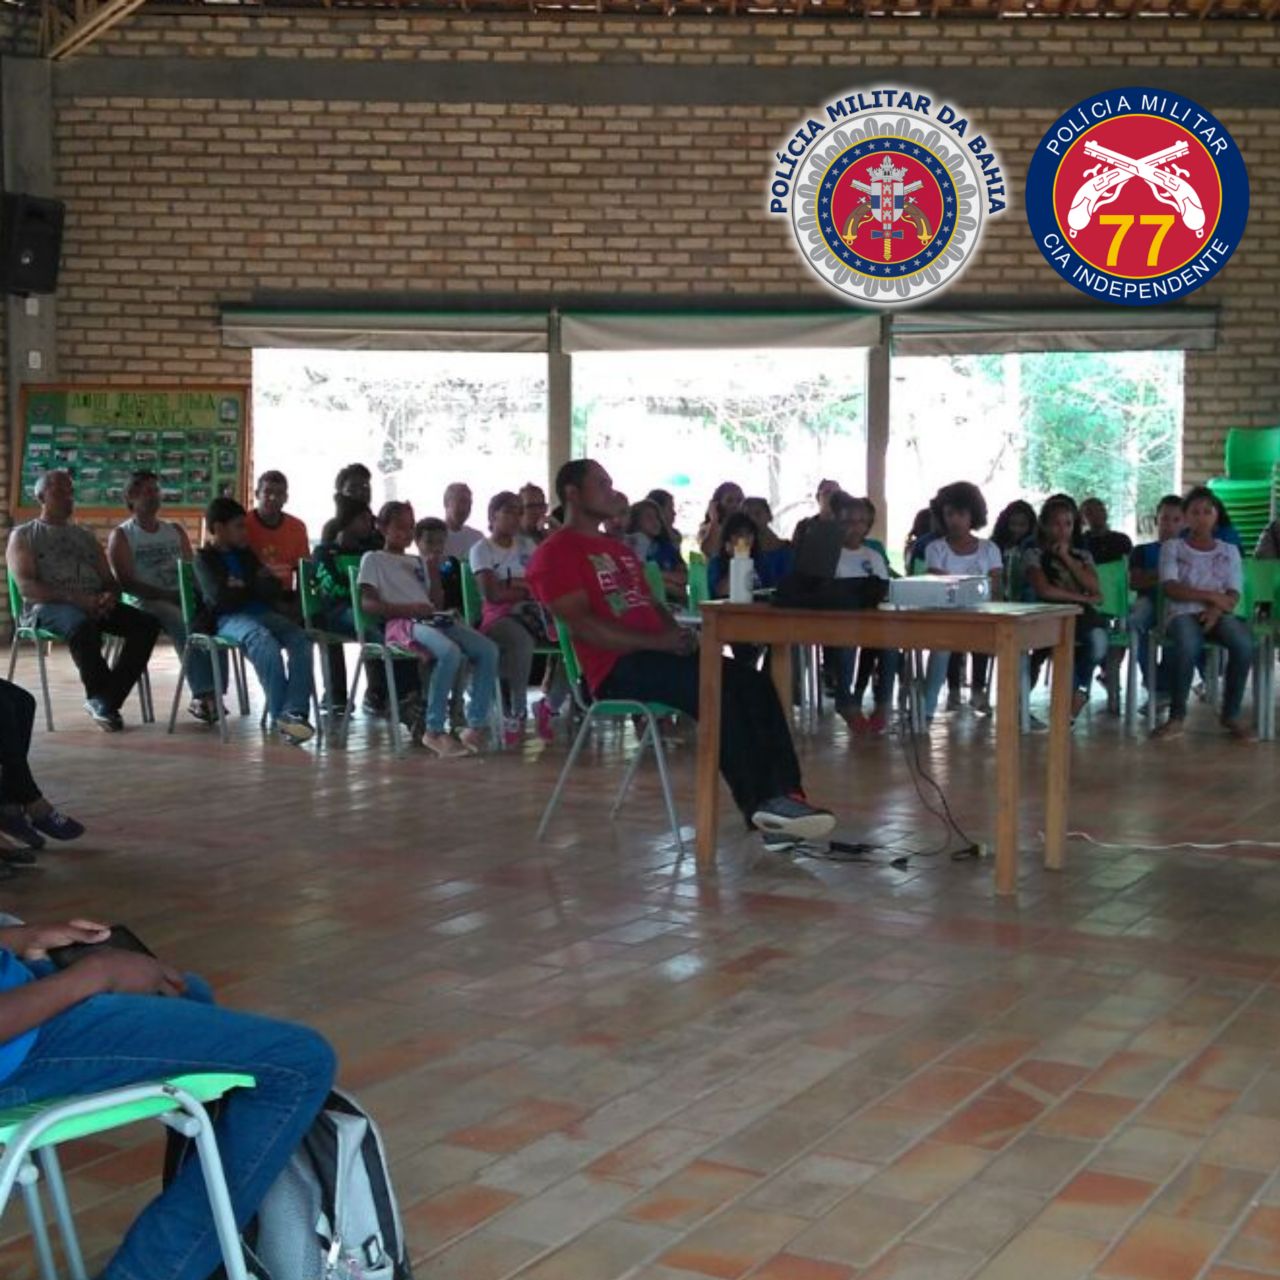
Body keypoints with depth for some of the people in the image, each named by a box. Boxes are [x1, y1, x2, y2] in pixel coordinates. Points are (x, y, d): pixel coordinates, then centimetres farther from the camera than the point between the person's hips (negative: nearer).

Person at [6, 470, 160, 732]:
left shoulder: (85, 537, 27)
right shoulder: (23, 536, 11)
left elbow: (110, 580, 20)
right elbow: (26, 585, -5)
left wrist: (110, 596, -7)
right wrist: (74, 598, -20)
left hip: (95, 604, 5)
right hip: (47, 605, -5)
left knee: (147, 623, -22)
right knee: (82, 625, -41)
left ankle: (104, 701, -25)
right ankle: (102, 699, -24)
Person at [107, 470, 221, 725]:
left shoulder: (176, 530, 24)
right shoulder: (121, 536, 9)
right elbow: (126, 582, -2)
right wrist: (166, 594, -14)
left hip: (183, 597, 4)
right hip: (147, 602, -4)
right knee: (185, 623, -37)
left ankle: (206, 694, -33)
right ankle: (203, 694, -42)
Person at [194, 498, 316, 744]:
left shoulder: (245, 554, 25)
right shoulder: (204, 559, 8)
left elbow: (274, 590, 15)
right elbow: (221, 599, -10)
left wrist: (244, 587, 0)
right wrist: (255, 587, 5)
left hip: (261, 613, 5)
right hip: (227, 619, -5)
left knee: (300, 639, -25)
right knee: (263, 640, -38)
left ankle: (295, 712, -39)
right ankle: (281, 716, -38)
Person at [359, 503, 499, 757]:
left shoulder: (419, 562, 30)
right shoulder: (374, 559, 12)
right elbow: (368, 603, -2)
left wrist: (434, 572, 9)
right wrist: (407, 609, -15)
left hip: (432, 620, 7)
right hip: (401, 623, -7)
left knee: (488, 650, -17)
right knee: (450, 652, -36)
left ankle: (476, 726, -19)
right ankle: (434, 731, -29)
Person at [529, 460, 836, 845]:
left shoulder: (620, 550, 27)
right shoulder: (555, 553, -3)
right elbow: (581, 625, -15)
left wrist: (677, 633, 2)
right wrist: (657, 642, -20)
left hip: (656, 654, 9)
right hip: (617, 668, -8)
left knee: (754, 683, -13)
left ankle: (784, 798, -23)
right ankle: (760, 806, -25)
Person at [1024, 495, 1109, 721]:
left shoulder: (1083, 555, 23)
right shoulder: (1034, 555, 9)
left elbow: (1094, 587, 4)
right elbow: (1044, 591, -7)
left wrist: (1066, 558, 3)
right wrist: (1082, 598, -4)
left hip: (1083, 614, 4)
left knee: (1098, 640, -34)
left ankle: (1079, 689, -11)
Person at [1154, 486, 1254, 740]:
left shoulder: (1229, 550, 17)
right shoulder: (1172, 547, 11)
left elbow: (1233, 595, 5)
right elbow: (1171, 589, -3)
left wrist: (1217, 609, -16)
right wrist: (1210, 596, -10)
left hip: (1218, 614, 2)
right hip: (1182, 613, -2)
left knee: (1243, 644, -33)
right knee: (1187, 645, -39)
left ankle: (1231, 714, -17)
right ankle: (1177, 715, -22)